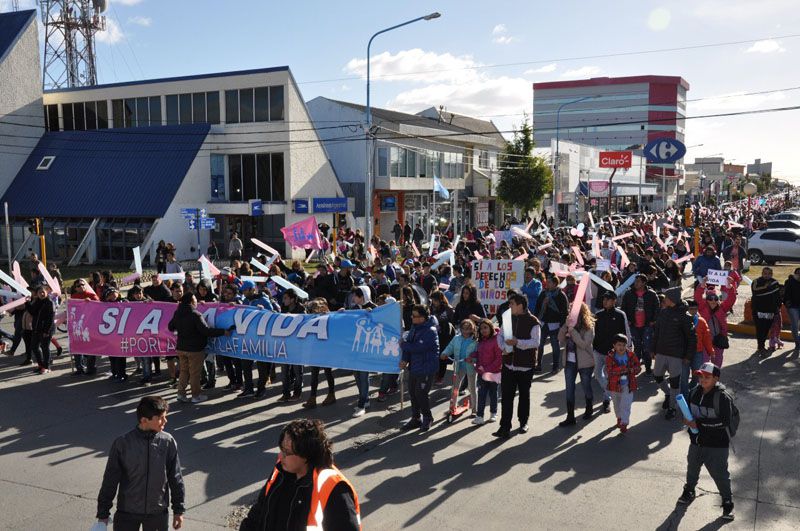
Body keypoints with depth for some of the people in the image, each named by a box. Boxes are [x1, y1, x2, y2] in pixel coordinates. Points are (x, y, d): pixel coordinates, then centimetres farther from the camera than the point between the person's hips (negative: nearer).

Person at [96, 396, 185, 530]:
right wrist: (103, 513, -2)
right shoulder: (122, 443, -14)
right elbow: (110, 480, -6)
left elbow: (175, 478, -1)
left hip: (158, 513, 1)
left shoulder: (168, 442, -9)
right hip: (127, 512, -1)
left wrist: (179, 510, 3)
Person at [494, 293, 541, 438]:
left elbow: (536, 342, -19)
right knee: (506, 395, -3)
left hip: (525, 365, -4)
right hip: (508, 364, 4)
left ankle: (523, 422, 31)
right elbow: (500, 335, 10)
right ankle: (505, 428, -3)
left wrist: (517, 342, -29)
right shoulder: (509, 318, 7)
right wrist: (504, 346, -10)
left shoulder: (533, 322, -10)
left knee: (524, 394, 13)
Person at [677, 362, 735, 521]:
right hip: (696, 441, 6)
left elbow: (724, 421, -24)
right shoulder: (695, 392, -1)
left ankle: (728, 503, 23)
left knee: (720, 474, 3)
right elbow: (688, 409, 14)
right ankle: (689, 492, 46)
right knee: (692, 468, 22)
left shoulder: (722, 397, -19)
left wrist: (699, 424, -25)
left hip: (716, 444, -6)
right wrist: (687, 420, -9)